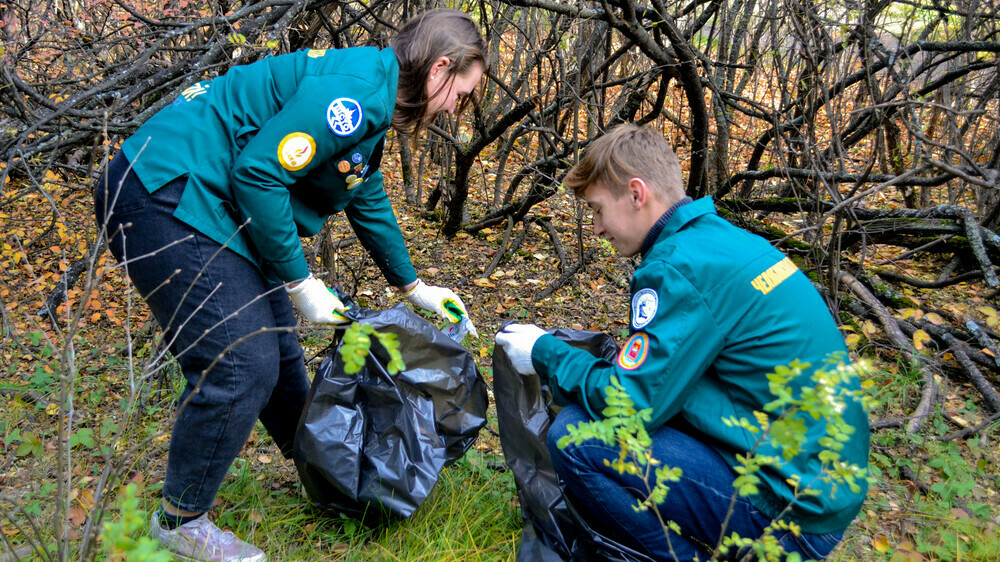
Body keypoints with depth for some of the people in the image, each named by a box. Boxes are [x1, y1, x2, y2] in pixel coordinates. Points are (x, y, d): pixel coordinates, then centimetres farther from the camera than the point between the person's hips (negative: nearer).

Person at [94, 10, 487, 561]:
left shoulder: (371, 104, 14)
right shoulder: (355, 90, -20)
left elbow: (370, 203, 26)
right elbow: (257, 173, -25)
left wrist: (414, 288, 32)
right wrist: (299, 282, -15)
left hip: (211, 205, 11)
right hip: (164, 199, -10)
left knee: (276, 347, 17)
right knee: (241, 364, -12)